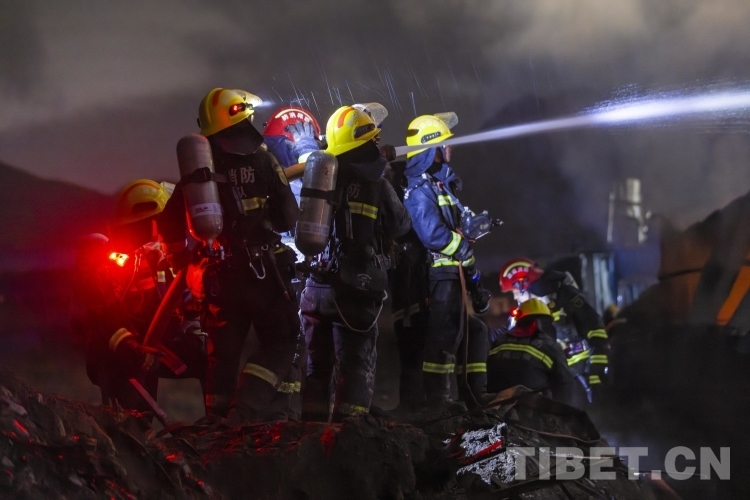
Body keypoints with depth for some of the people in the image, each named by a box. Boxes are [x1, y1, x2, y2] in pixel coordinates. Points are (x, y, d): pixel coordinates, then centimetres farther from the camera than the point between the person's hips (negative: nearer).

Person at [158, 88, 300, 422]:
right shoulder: (262, 161, -6)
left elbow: (170, 223, 7)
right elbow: (288, 218, -5)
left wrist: (181, 260, 24)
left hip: (218, 277, 4)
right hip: (262, 271, -4)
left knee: (222, 353, 12)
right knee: (280, 343, 5)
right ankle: (248, 406, -14)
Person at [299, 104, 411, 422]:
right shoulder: (376, 184, -7)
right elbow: (400, 226, 6)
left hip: (317, 285, 4)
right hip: (356, 288, -4)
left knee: (316, 363, 14)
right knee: (356, 366, 1)